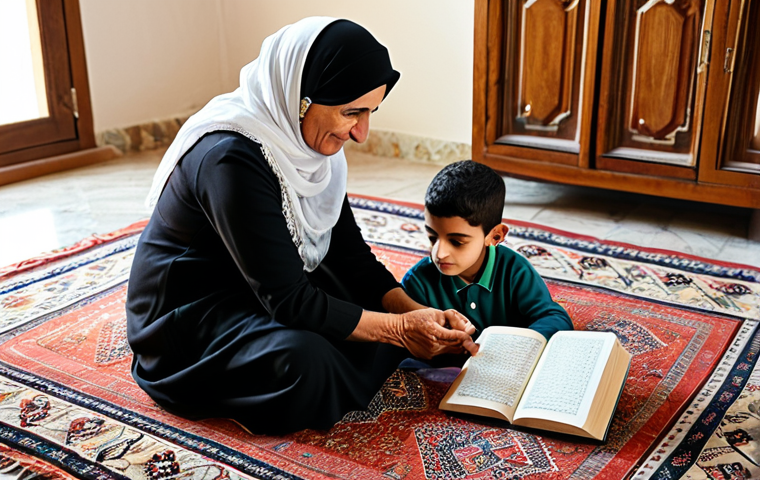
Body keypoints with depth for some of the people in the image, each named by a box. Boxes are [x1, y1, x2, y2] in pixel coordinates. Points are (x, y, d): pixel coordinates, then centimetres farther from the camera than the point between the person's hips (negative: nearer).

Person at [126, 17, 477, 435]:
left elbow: (348, 252, 1)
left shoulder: (307, 140, -3)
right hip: (188, 316, -8)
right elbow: (289, 302, -29)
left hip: (261, 294, 8)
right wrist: (399, 329, -24)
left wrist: (417, 313, -11)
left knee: (376, 303, -2)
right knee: (303, 365, -34)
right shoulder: (232, 158, -30)